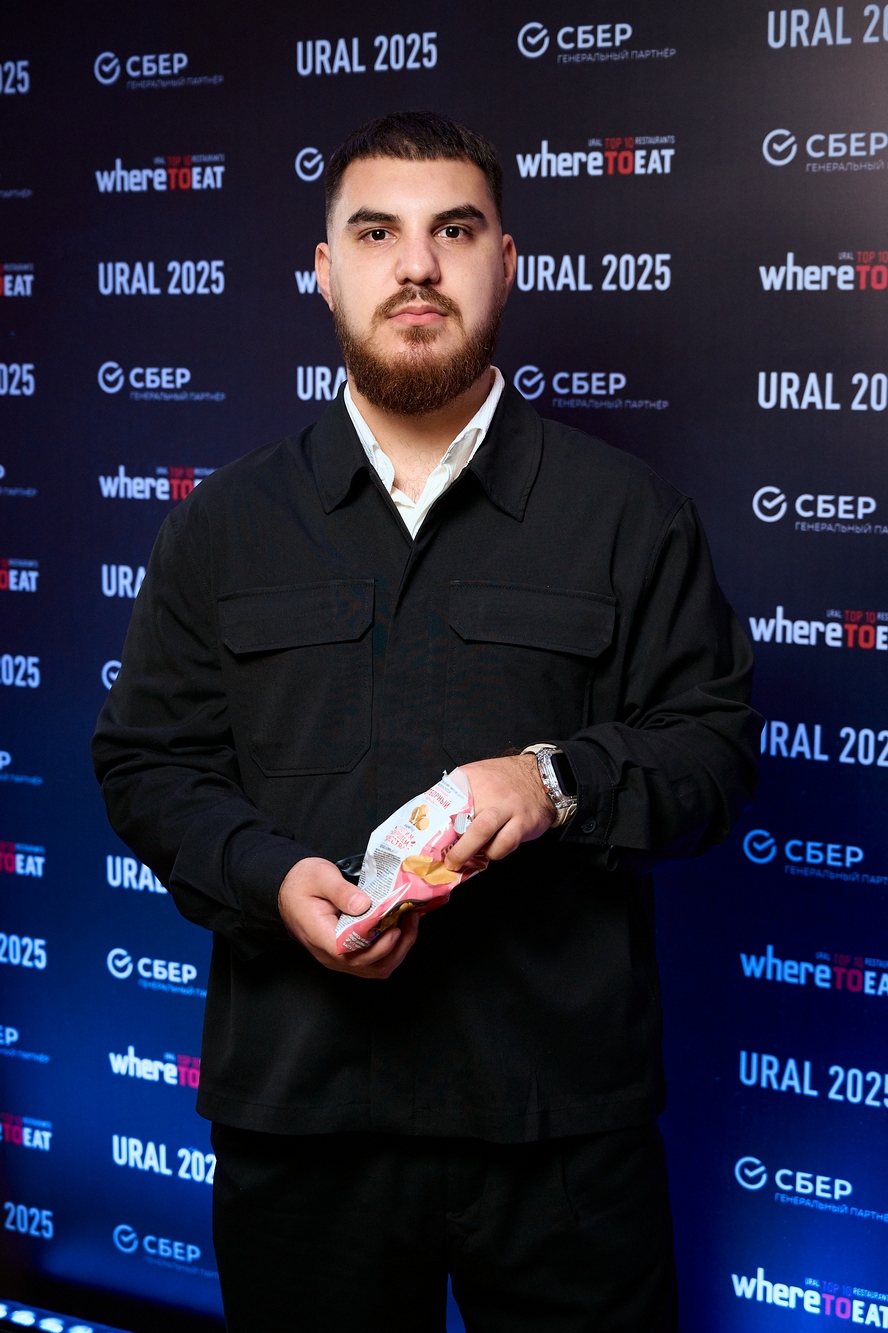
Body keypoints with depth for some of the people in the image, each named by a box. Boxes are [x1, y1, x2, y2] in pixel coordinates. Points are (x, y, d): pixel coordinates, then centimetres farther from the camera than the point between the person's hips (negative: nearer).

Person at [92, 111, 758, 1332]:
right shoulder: (225, 524, 7)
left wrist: (561, 782, -17)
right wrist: (270, 877, -12)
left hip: (560, 1109, -1)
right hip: (296, 1106, 2)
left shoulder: (627, 513, 2)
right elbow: (147, 761, 7)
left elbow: (716, 745, 3)